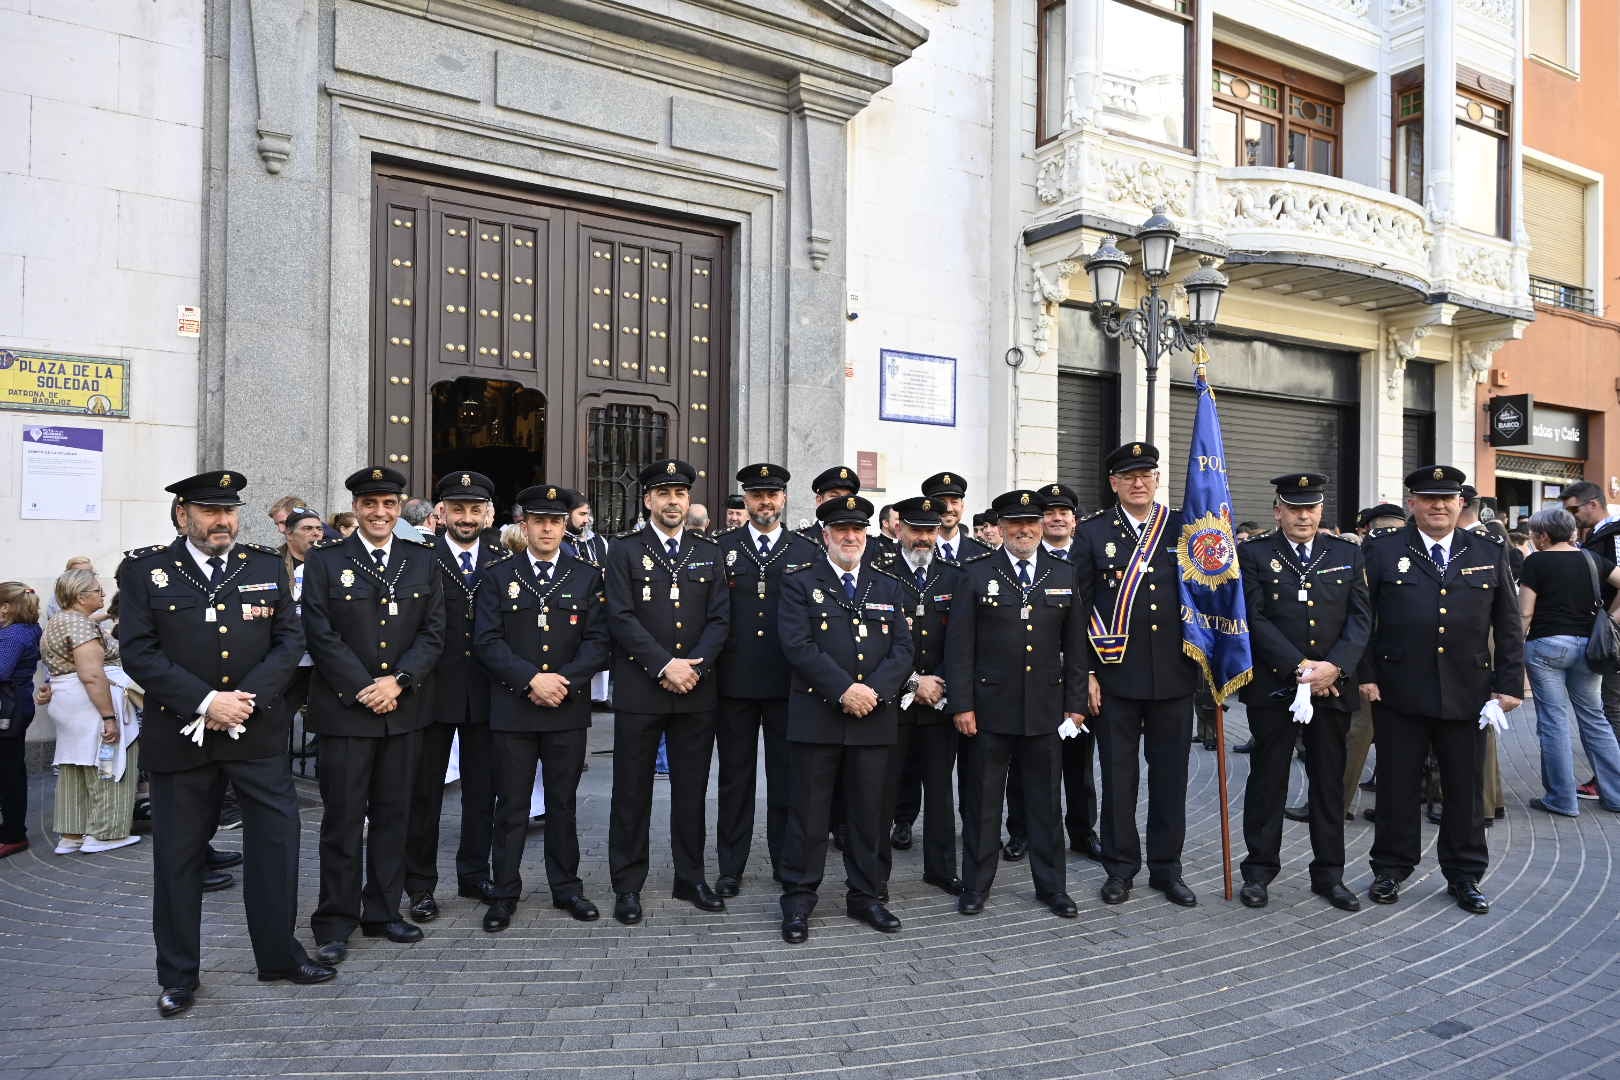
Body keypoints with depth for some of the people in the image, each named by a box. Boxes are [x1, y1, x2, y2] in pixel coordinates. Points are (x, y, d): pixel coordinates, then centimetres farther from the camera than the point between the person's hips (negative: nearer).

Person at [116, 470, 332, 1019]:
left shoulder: (267, 566, 5)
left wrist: (246, 698, -13)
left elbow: (289, 640, 1)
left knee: (275, 843, 6)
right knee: (178, 855, 10)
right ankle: (178, 974, 26)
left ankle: (279, 954, 24)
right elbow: (138, 651, -7)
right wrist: (206, 702, -16)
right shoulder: (144, 570, -1)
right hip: (179, 736, -1)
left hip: (259, 732, 2)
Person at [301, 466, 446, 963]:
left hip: (403, 710, 3)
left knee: (393, 815, 11)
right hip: (343, 711, -3)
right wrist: (364, 691, -12)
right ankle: (334, 923, 14)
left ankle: (382, 913, 23)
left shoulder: (421, 560, 7)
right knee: (343, 819, 3)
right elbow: (321, 636, -7)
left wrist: (399, 681, -12)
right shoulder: (325, 560, -1)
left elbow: (433, 632, 2)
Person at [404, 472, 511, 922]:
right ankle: (420, 885, 19)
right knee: (424, 791, 7)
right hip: (434, 690, -2)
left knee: (482, 788, 12)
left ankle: (474, 874, 27)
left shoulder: (504, 560, 5)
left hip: (486, 692, 3)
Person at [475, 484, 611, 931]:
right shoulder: (497, 576, 3)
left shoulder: (587, 576, 5)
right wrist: (532, 679, -16)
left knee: (563, 804, 11)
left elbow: (597, 642, -1)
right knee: (511, 806, 5)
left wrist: (563, 680, -14)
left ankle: (566, 887, 23)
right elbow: (487, 641, -5)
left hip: (568, 710, 1)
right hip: (512, 709, -1)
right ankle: (504, 894, 17)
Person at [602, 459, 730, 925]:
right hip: (639, 690, -2)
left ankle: (690, 878, 23)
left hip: (697, 691, 3)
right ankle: (628, 885, 16)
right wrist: (664, 666, -16)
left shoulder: (709, 553, 10)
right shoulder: (625, 551, 1)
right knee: (632, 791, 5)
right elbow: (621, 619, -8)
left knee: (691, 789, 10)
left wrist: (694, 666, -11)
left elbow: (719, 619, 4)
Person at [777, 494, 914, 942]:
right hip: (816, 716, -3)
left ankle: (865, 896, 24)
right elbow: (798, 645, -10)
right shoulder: (800, 584, 1)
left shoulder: (889, 588, 12)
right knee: (809, 813, 3)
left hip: (874, 718, 3)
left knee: (868, 813, 11)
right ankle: (798, 902, 15)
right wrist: (844, 690, -18)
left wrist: (873, 690, -12)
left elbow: (902, 650, 4)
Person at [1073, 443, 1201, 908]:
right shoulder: (1092, 532, 0)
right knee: (1118, 775, 6)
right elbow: (1078, 605, -1)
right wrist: (1085, 672, -5)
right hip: (1115, 674, -2)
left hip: (1174, 675, 2)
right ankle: (1120, 868, 19)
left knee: (1170, 774, 10)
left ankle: (1167, 867, 23)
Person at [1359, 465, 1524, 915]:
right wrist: (1365, 675, -6)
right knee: (1397, 785, 7)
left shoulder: (1490, 553, 7)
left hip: (1468, 694, 2)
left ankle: (1464, 876, 25)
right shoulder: (1382, 550, 0)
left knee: (1465, 788, 11)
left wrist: (1509, 684, 2)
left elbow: (1508, 625, 8)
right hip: (1399, 693, -2)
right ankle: (1390, 869, 22)